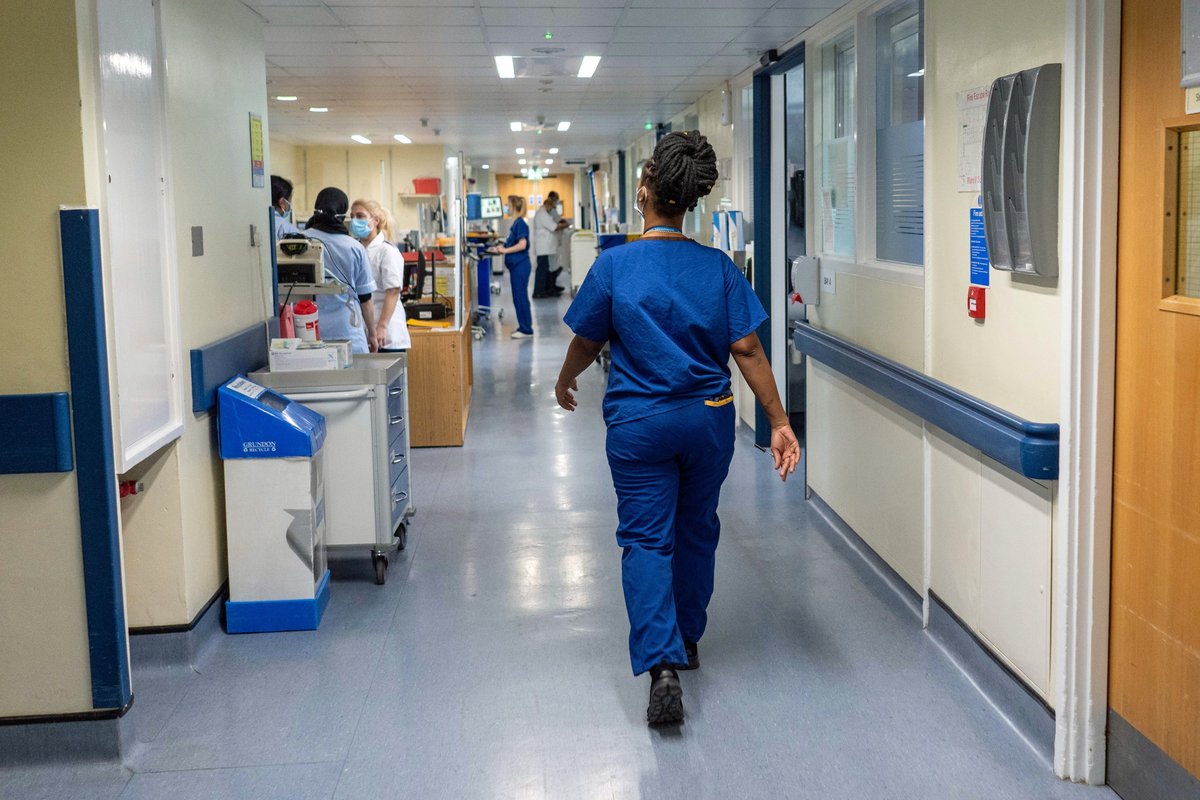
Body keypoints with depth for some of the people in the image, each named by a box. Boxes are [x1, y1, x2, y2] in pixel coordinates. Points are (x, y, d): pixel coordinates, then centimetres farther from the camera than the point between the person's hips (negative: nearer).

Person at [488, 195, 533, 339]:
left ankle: (526, 330, -2)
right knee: (519, 297, 13)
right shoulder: (516, 223, 14)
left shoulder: (520, 223, -14)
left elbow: (522, 245, -21)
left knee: (520, 296, -6)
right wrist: (500, 249, 14)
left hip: (520, 266, -10)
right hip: (516, 265, 10)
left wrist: (505, 250, -17)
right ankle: (524, 327, 20)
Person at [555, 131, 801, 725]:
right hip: (709, 420, 3)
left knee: (646, 539, 1)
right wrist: (779, 421, -4)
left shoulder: (614, 266, -10)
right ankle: (688, 639, 35)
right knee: (696, 530, 19)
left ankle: (662, 664, -13)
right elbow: (746, 349, -8)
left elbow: (586, 343, 0)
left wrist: (564, 383, 21)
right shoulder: (718, 267, -5)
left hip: (640, 424, -3)